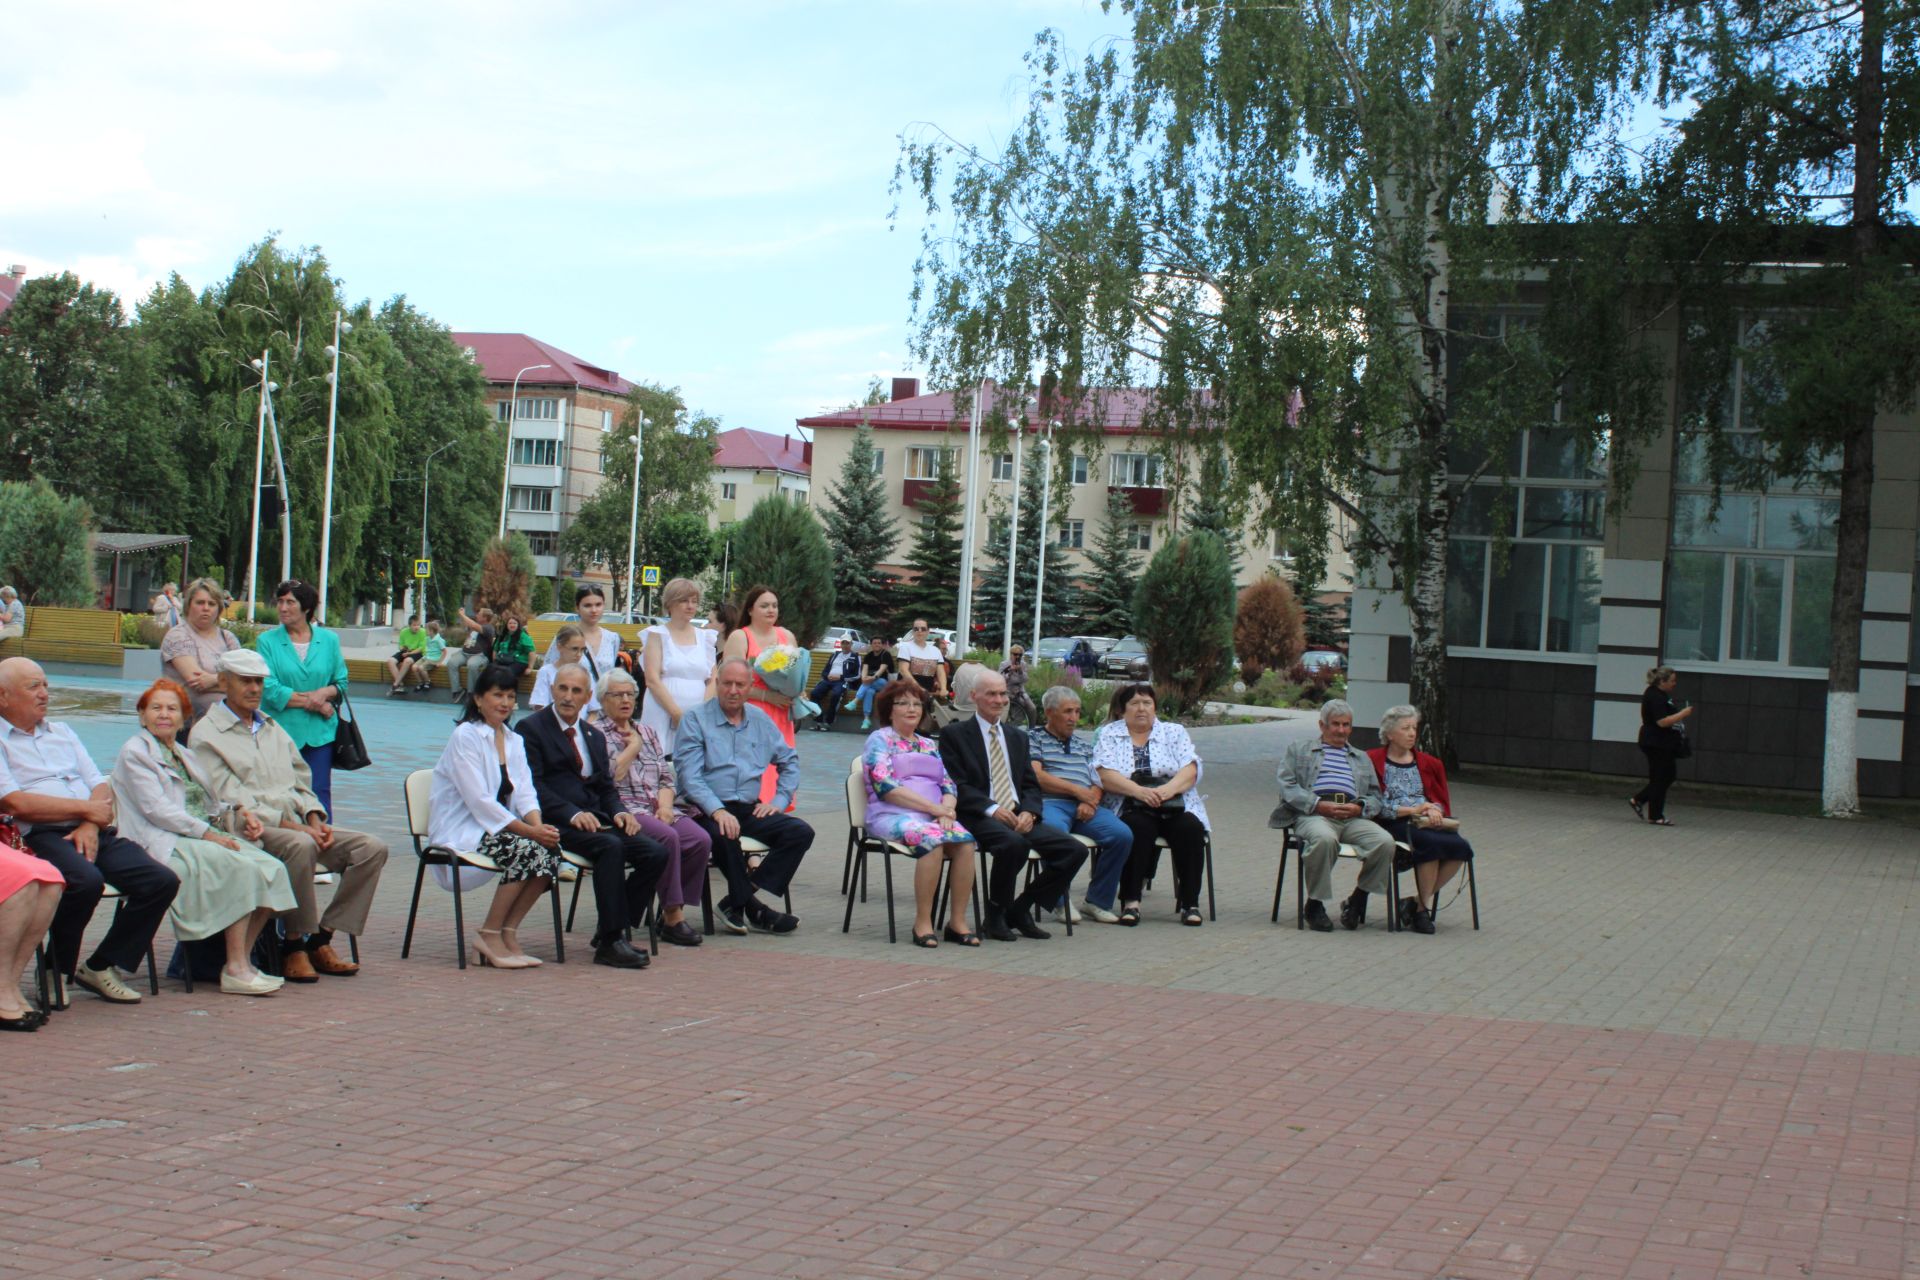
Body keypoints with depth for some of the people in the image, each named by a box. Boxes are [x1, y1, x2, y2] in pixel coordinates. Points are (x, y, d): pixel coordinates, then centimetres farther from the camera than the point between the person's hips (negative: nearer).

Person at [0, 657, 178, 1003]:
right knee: (86, 881, -36)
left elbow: (101, 788, 17)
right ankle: (60, 971, -10)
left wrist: (91, 825, -5)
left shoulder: (61, 732, 26)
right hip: (41, 836, -7)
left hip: (93, 833, 7)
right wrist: (86, 809, -5)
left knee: (162, 881, -13)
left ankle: (101, 967, 1)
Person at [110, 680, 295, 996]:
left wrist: (238, 813, 2)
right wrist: (208, 834, -16)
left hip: (203, 835, 8)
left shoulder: (184, 754, 26)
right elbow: (157, 810, -11)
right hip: (166, 845, -8)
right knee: (241, 869, -29)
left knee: (271, 869, -17)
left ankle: (242, 960, -14)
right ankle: (236, 970, -26)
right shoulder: (135, 753, 1)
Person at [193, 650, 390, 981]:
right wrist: (289, 825, -18)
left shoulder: (272, 728, 25)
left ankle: (322, 939, -12)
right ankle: (296, 945, -25)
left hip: (298, 823, 7)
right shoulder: (207, 736, 1)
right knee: (300, 846, -39)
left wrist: (315, 820, 1)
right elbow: (233, 801, -10)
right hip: (251, 829, -7)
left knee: (372, 848, -13)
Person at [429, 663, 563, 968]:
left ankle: (508, 933, -14)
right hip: (460, 830, -7)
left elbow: (525, 792, 5)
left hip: (501, 826, 7)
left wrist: (538, 825, -18)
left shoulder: (514, 740, 15)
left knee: (550, 850, -22)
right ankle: (489, 936, -18)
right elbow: (479, 801, -18)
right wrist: (529, 831, -24)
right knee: (525, 849, -31)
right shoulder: (465, 736, -9)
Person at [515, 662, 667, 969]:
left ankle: (612, 933, -7)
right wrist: (572, 814, -22)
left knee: (656, 852, -15)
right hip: (556, 825, -7)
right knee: (610, 846, -34)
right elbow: (534, 785, -9)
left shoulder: (594, 736, 24)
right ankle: (610, 942, -31)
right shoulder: (530, 729, 2)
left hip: (595, 820, 7)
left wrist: (618, 812, -2)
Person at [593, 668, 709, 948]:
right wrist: (632, 748, -1)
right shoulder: (595, 733, 4)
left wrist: (665, 804, -2)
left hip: (658, 809, 6)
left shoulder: (646, 731, 23)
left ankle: (674, 911, -13)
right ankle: (673, 917, -25)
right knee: (668, 837, -33)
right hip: (624, 809, -6)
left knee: (701, 840, -22)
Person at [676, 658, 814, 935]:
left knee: (801, 832, -18)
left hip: (750, 808, 5)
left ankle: (735, 904, -22)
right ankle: (751, 908, -18)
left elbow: (789, 761, 25)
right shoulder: (695, 719, 1)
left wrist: (779, 801, 8)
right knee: (724, 836, -38)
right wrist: (718, 811, -24)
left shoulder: (760, 719, 17)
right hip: (707, 809, -5)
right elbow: (689, 775, -10)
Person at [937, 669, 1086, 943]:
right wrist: (992, 809, -19)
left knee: (1074, 850, -13)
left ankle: (1020, 910, 0)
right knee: (1014, 842, -38)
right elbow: (956, 785, -6)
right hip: (978, 818, -6)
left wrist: (1028, 812, -6)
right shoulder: (954, 734, 5)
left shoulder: (1017, 738, 23)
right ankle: (996, 915, -16)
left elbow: (1031, 786, 17)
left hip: (1018, 817, 6)